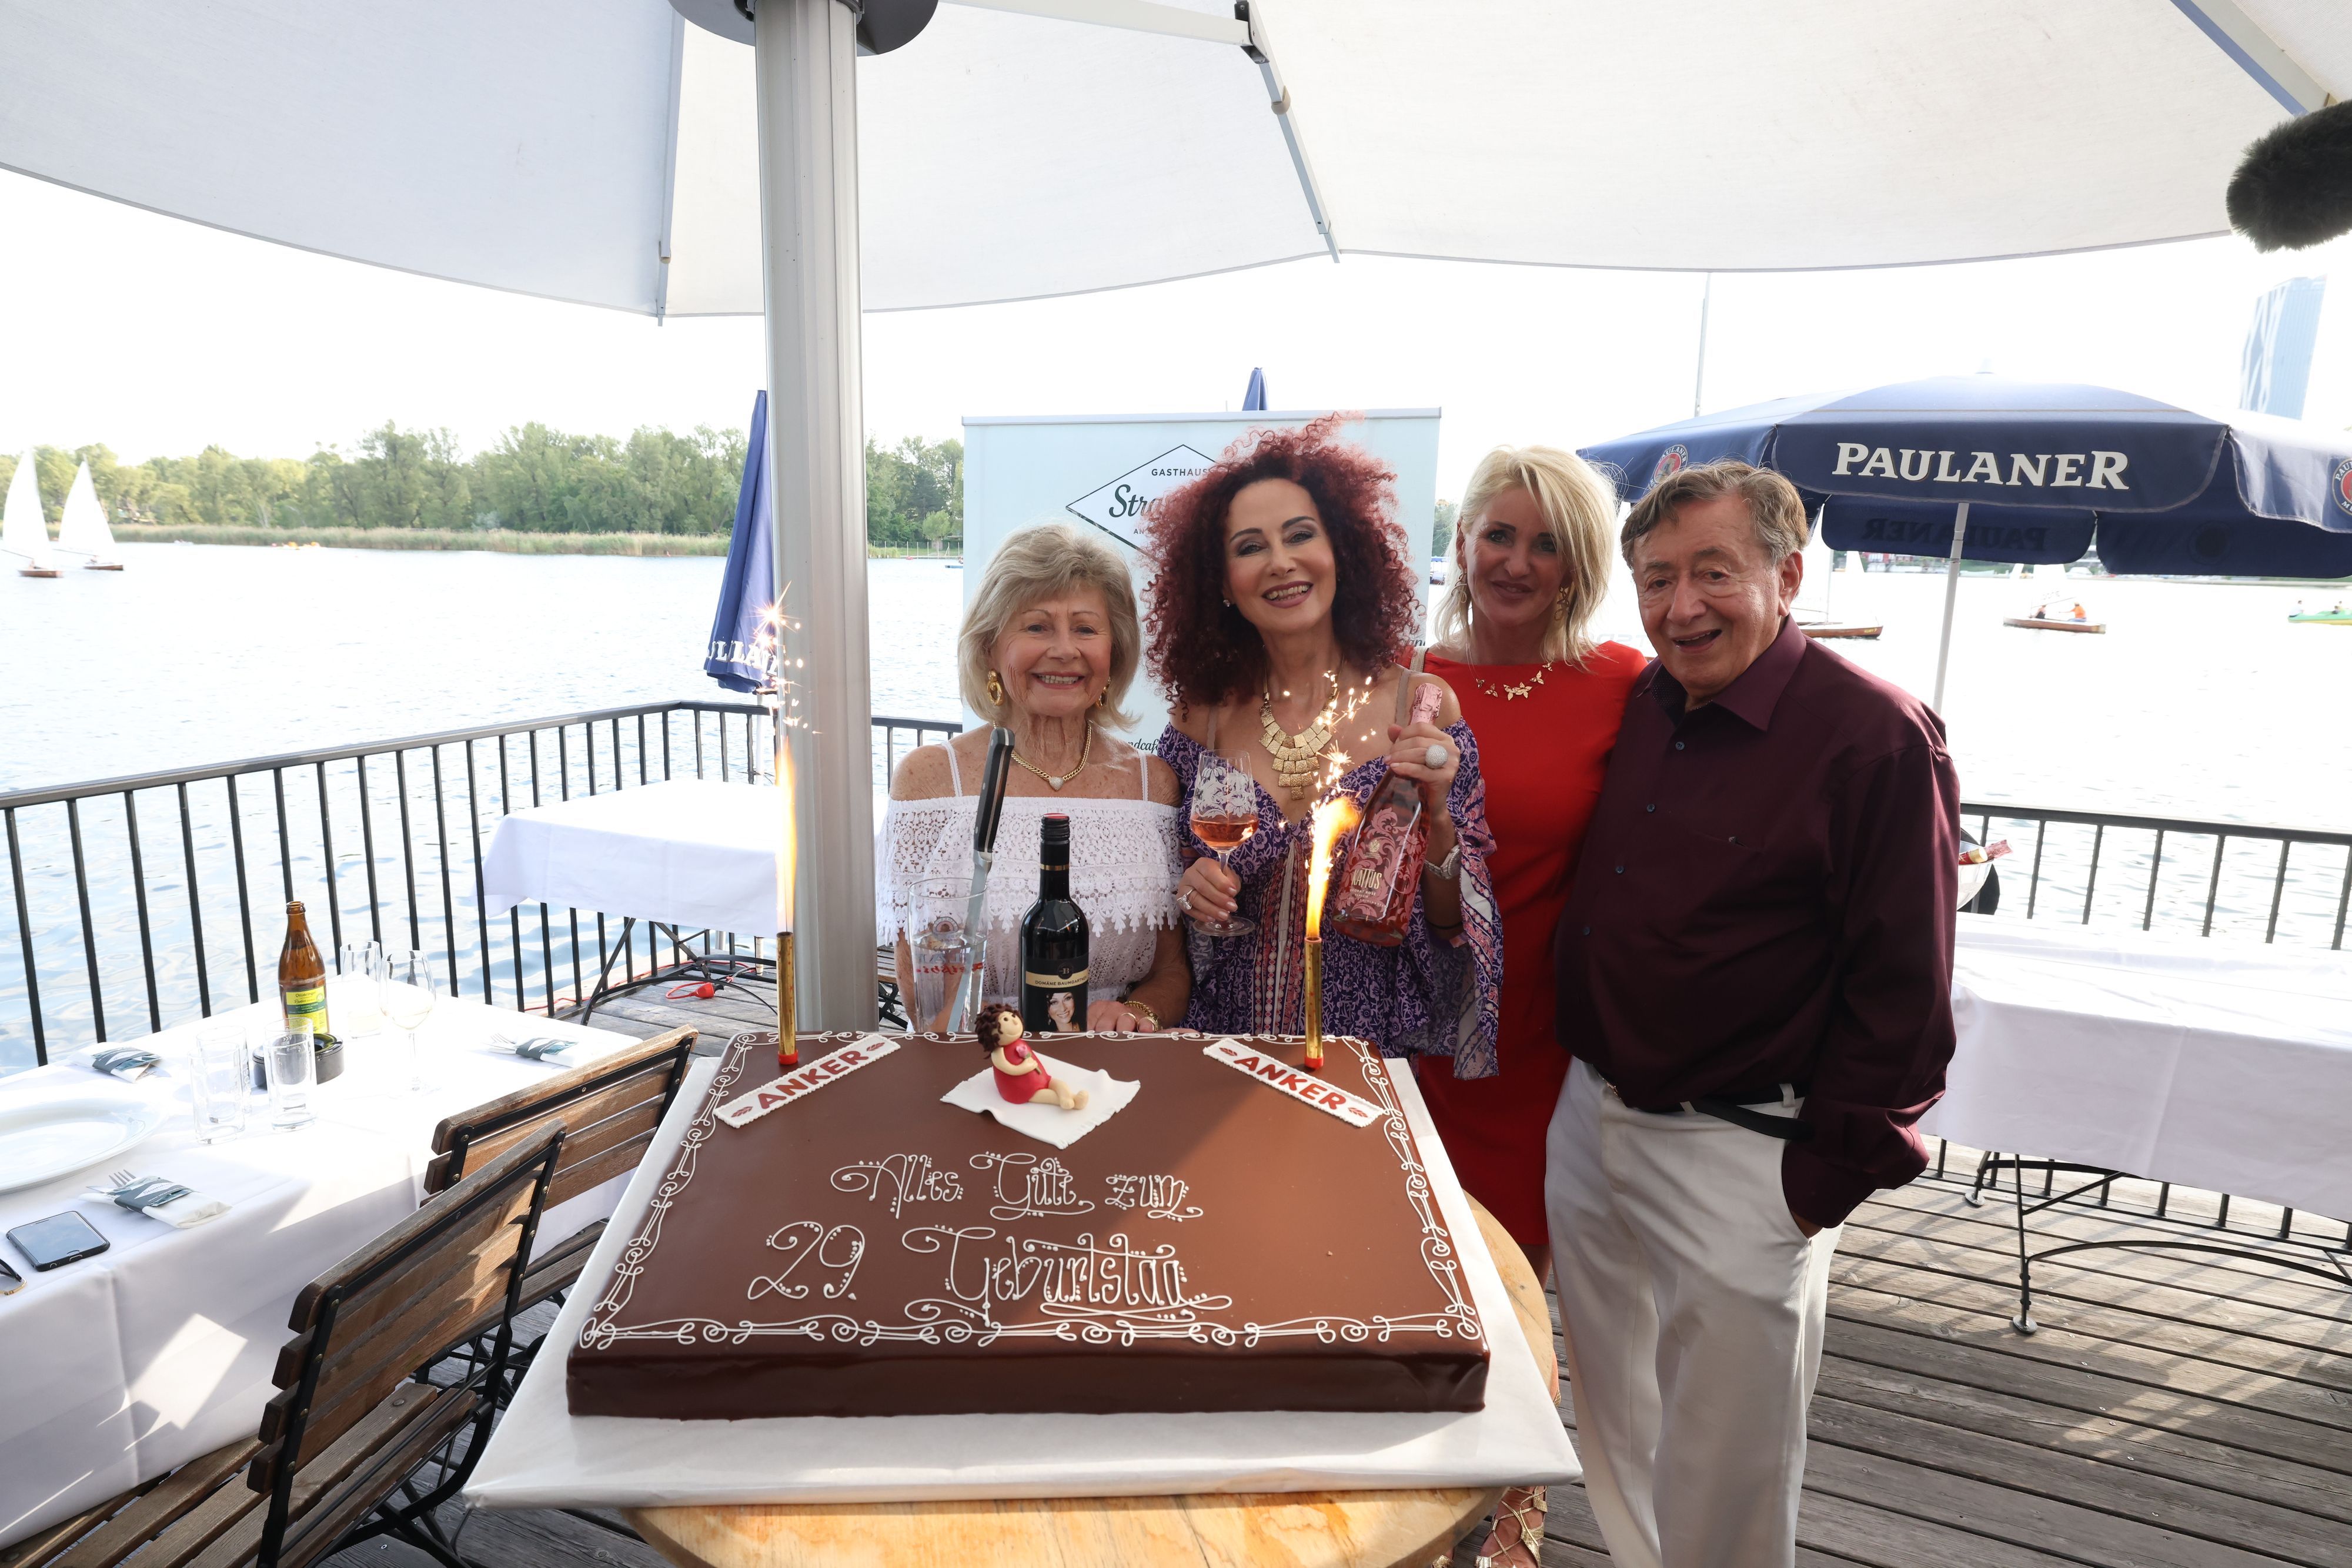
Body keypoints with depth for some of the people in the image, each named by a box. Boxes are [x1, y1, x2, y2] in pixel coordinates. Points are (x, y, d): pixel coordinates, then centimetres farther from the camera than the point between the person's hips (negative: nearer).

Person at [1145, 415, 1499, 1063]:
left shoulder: (1420, 705, -4)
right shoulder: (1202, 719, 1)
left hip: (1375, 1057, -1)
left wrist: (1435, 817, -16)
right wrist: (1191, 890, -7)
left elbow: (1452, 928, -1)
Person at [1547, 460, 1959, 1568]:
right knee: (1610, 1429, 22)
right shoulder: (1636, 708, 4)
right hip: (1591, 1115, 6)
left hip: (1739, 1157, -6)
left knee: (1723, 1461, 11)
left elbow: (1904, 986, -12)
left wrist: (1828, 1174, -11)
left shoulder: (1876, 737, -13)